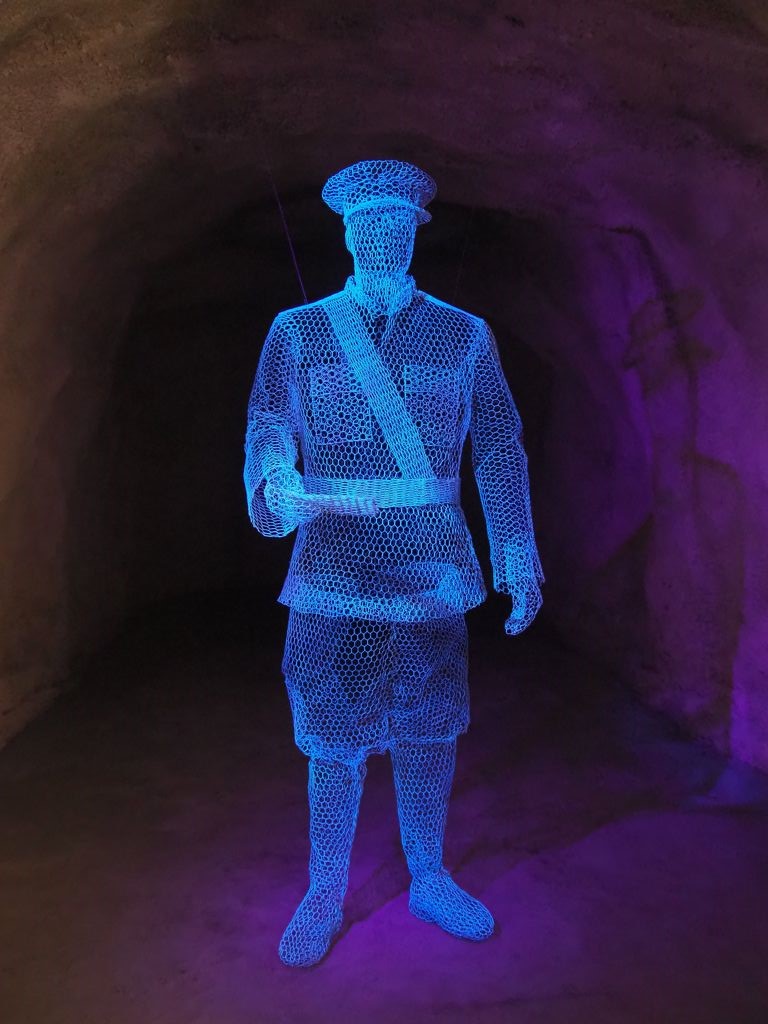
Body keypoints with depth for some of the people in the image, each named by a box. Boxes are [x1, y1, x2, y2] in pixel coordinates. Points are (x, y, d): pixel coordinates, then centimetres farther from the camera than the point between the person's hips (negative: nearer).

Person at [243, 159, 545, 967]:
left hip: (433, 568, 1)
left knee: (429, 731, 12)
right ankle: (322, 899, 28)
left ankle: (429, 880, 34)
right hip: (336, 566, -1)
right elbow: (268, 433, -2)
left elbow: (500, 448, 6)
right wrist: (280, 492, -25)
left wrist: (519, 558, 0)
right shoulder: (298, 333, 7)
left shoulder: (464, 338, 8)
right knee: (336, 739, 7)